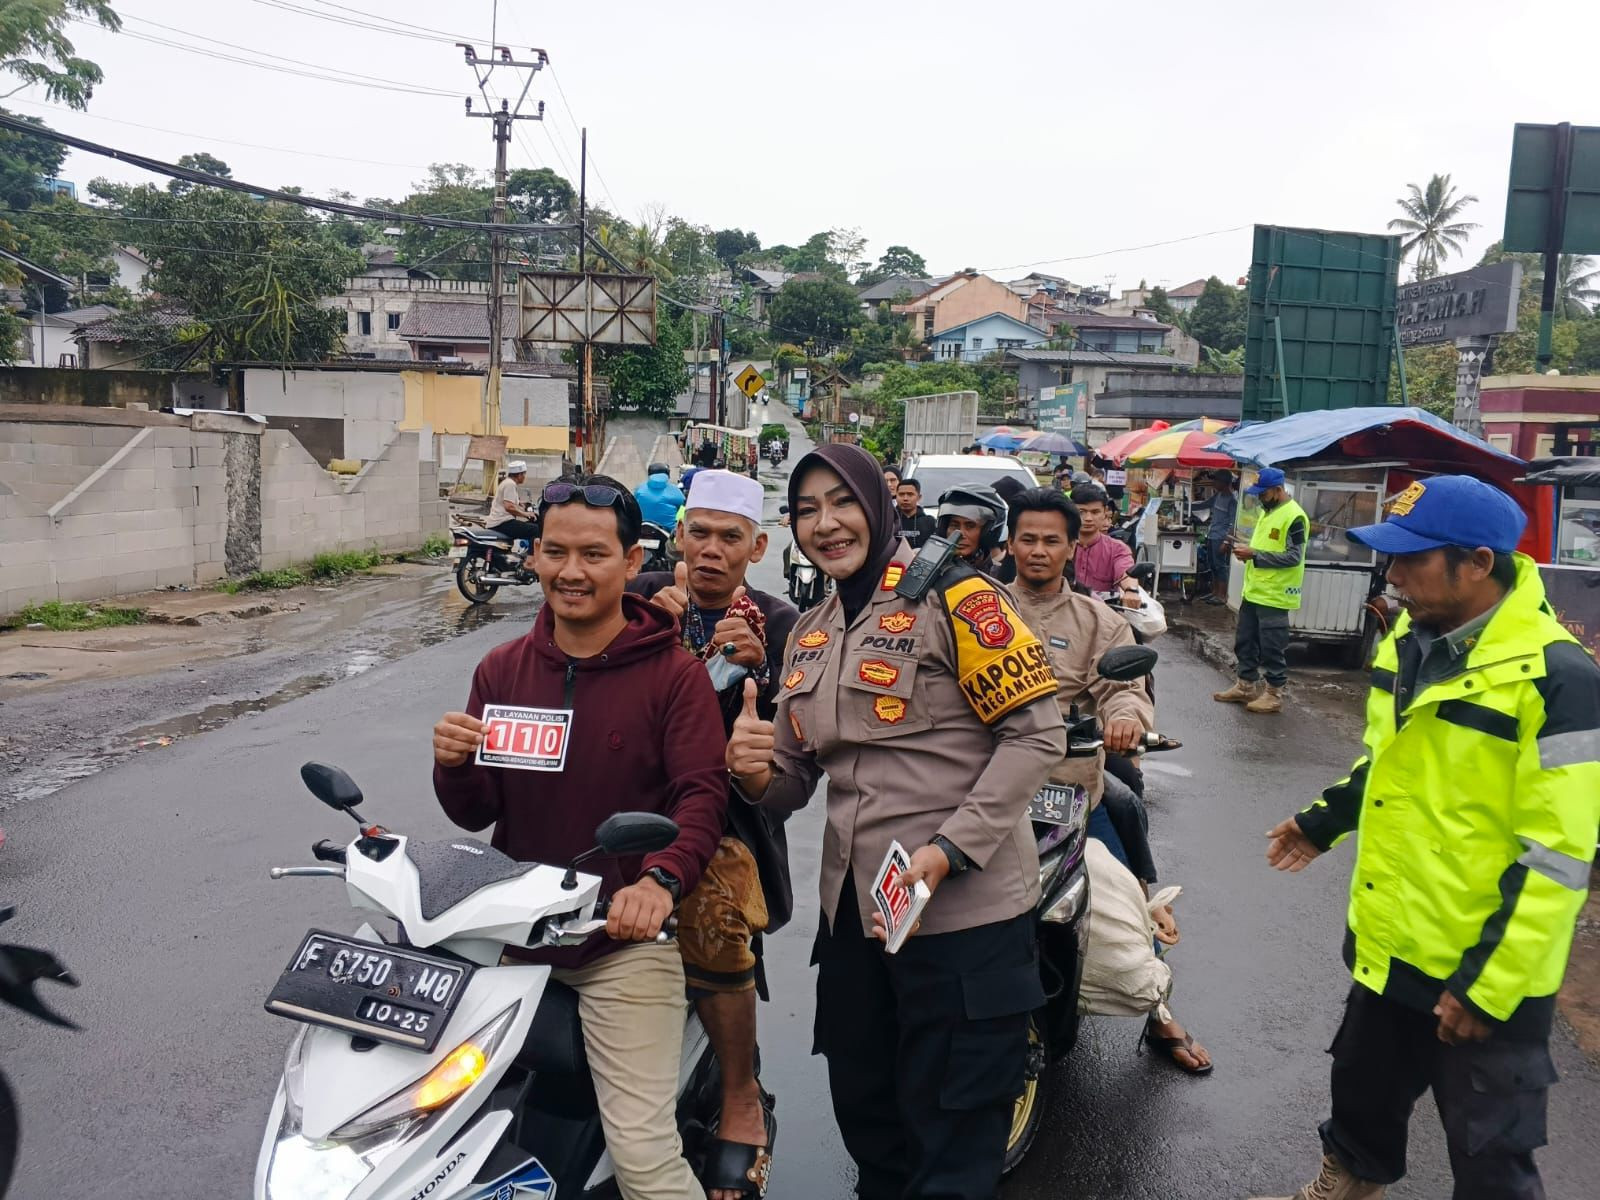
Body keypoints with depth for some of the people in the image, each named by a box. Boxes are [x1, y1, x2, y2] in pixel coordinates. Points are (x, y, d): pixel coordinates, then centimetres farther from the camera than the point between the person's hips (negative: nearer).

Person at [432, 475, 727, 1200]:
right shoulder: (501, 669, 5)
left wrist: (663, 879, -34)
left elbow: (703, 794, -15)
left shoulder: (674, 674, -7)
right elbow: (474, 813, 7)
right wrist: (453, 765, -16)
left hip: (625, 942, -4)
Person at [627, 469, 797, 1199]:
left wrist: (756, 669, -19)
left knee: (712, 916, -30)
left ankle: (742, 1101, -8)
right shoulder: (643, 597, 7)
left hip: (724, 813, -2)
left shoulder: (779, 625, 4)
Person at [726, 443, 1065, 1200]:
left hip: (963, 906, -6)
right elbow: (796, 780, 14)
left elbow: (1036, 731, -13)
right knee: (864, 1112, 22)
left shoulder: (948, 596, -10)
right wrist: (755, 770, -10)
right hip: (853, 905, 7)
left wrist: (948, 850, -20)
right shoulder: (808, 634, 11)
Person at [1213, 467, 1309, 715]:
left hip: (1274, 596, -9)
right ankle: (1245, 686, 26)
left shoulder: (1294, 517, -16)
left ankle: (1274, 694, 9)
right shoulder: (1267, 512, 14)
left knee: (1272, 648, -1)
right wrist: (1246, 551, 4)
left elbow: (1293, 556, -21)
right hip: (1253, 591, 9)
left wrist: (1254, 555, -22)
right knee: (1245, 642, 15)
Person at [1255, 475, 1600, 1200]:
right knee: (1363, 1093, 26)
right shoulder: (1409, 641, 2)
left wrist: (1488, 985, -20)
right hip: (1388, 947, 7)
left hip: (1484, 977, -7)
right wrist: (1324, 822, 19)